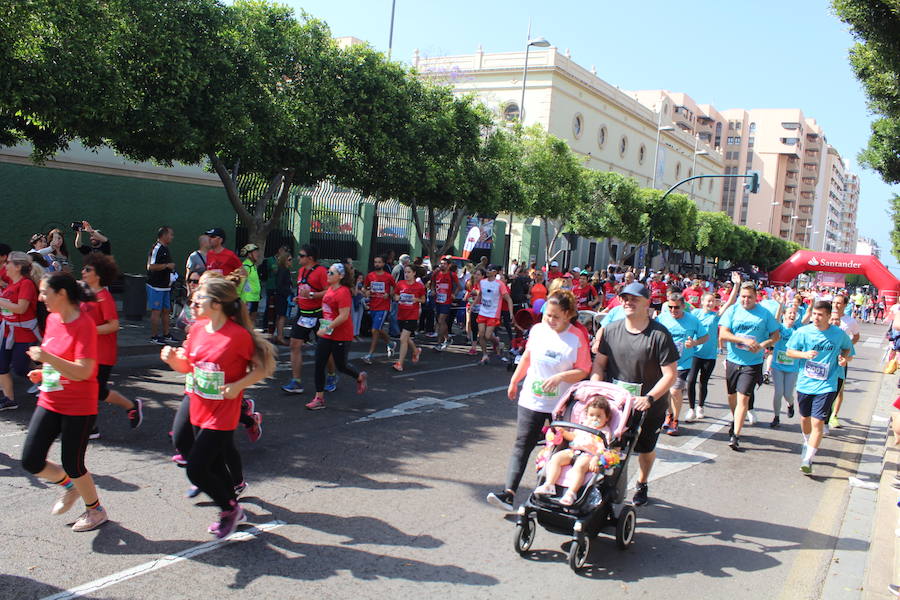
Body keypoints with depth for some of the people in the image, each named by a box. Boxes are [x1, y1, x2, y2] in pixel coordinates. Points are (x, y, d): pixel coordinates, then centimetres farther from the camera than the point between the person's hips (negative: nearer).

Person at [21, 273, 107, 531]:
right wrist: (43, 372, 6)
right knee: (31, 462, 4)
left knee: (72, 464, 4)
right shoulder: (52, 319, 5)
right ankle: (68, 484, 34)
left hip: (78, 407, -7)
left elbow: (83, 371, -26)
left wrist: (47, 357, -30)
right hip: (49, 402, 7)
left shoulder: (84, 325, -19)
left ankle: (96, 511, 28)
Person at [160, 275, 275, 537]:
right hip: (199, 411, 7)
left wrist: (238, 385, -23)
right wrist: (172, 358, -9)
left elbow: (263, 368, -11)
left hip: (222, 416, -7)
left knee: (195, 470, -6)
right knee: (214, 465, 18)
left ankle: (230, 508, 18)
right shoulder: (197, 329, 1)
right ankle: (233, 512, 39)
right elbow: (186, 366, 11)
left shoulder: (239, 335, -19)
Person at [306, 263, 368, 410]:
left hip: (341, 336, -8)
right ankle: (319, 398, 10)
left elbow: (343, 316, -24)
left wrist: (327, 328, -22)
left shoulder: (343, 292, -19)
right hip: (326, 334, 8)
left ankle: (361, 377, 36)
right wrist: (323, 327, 17)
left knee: (341, 366, 6)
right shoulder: (330, 289, 7)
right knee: (319, 365, 3)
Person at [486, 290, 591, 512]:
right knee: (522, 446, -3)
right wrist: (514, 381, 20)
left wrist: (560, 377, -26)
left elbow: (583, 371, -11)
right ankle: (508, 493, -7)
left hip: (561, 404, -2)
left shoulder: (577, 338, -11)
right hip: (531, 400, 2)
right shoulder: (538, 330, 0)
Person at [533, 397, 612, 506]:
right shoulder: (584, 425, 22)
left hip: (589, 455, -6)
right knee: (556, 458, -17)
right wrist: (563, 432, 12)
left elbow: (602, 449, -9)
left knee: (579, 466, -37)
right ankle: (549, 485, -24)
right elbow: (573, 436, 31)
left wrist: (596, 459, -26)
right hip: (573, 451, 6)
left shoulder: (605, 432, 3)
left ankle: (571, 493, -41)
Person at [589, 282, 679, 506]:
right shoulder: (611, 330, -3)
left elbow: (670, 374, -16)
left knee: (645, 449, 17)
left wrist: (649, 399, -26)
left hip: (649, 405, -2)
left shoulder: (659, 334, -16)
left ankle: (642, 484, 44)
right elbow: (599, 363, 4)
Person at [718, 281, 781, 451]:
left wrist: (763, 344, -15)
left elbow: (776, 335, 5)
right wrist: (744, 340, -20)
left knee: (743, 398, -10)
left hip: (752, 363, -2)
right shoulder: (733, 310, -1)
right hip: (733, 360, 2)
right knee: (732, 395, 17)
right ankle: (735, 422, 43)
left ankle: (736, 436, -8)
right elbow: (723, 334, -9)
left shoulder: (765, 313, -1)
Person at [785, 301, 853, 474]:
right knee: (805, 418, 19)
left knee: (818, 422, -10)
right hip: (804, 383, 2)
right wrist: (804, 354, -17)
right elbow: (790, 351, 2)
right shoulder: (802, 332, -6)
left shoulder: (839, 334, -5)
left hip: (826, 386, -2)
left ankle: (808, 460, -4)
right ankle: (807, 443, 48)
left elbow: (847, 348, 15)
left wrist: (844, 358, -7)